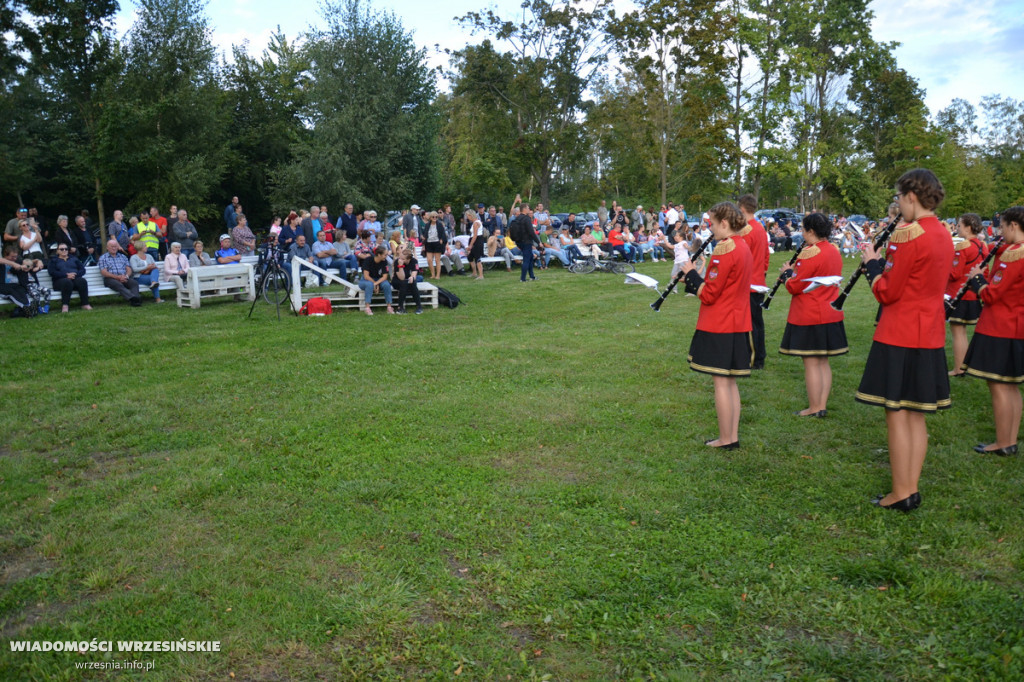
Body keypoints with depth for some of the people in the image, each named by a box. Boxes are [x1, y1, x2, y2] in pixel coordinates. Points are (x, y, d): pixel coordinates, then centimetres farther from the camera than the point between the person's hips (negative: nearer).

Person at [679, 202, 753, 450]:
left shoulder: (725, 249, -17)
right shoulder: (744, 248, 12)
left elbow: (708, 294, -18)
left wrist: (690, 274, -4)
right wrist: (693, 281, 10)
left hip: (718, 327, -9)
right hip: (738, 324, 9)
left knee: (721, 382, -1)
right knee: (730, 381, 14)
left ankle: (725, 439, 6)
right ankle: (733, 436, 20)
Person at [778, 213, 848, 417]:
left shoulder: (810, 253, -18)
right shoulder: (834, 251, 8)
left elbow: (794, 287, -16)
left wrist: (788, 272, 2)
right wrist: (796, 271, 13)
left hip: (809, 317, -9)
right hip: (830, 314, 9)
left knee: (811, 363, 0)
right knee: (823, 362, 14)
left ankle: (814, 409, 6)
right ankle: (823, 406, 20)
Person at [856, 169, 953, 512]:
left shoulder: (908, 235, -16)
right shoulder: (944, 236, 11)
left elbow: (887, 292, -13)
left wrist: (872, 262, 2)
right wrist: (885, 262, 12)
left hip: (899, 338, -8)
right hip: (930, 337, 8)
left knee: (896, 415, 0)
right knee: (916, 416, 13)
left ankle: (900, 494, 6)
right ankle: (912, 489, 20)